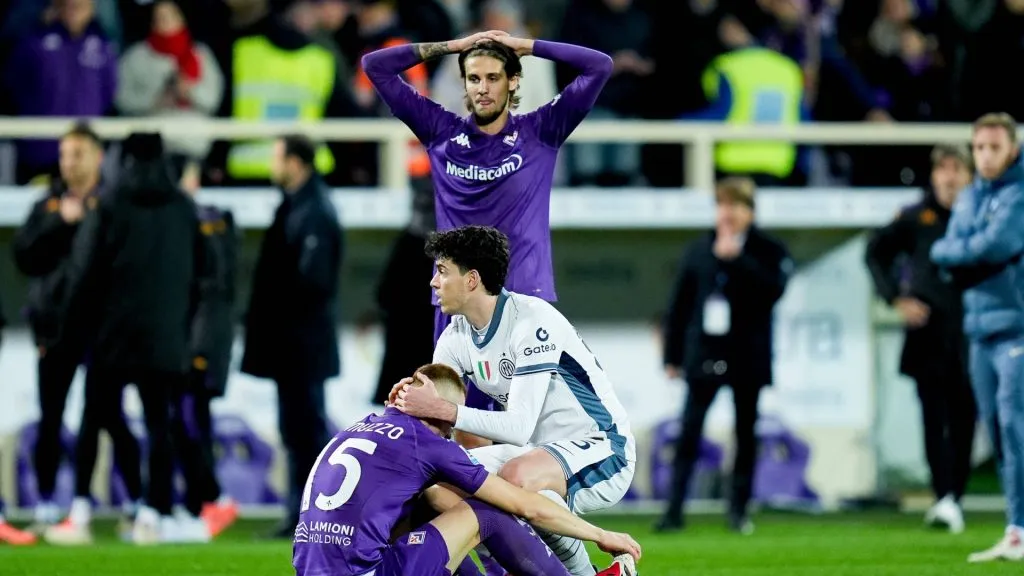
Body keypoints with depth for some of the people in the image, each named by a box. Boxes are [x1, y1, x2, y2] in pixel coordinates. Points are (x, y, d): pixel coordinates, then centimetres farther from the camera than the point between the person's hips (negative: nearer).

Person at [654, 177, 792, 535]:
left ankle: (739, 511, 13)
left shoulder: (768, 251, -1)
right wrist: (672, 355, 8)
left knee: (745, 435, 5)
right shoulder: (699, 250, 8)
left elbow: (773, 289, -19)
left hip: (747, 357, -2)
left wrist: (735, 260, -21)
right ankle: (674, 510, -5)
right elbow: (680, 304, 11)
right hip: (703, 354, 2)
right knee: (689, 434, -4)